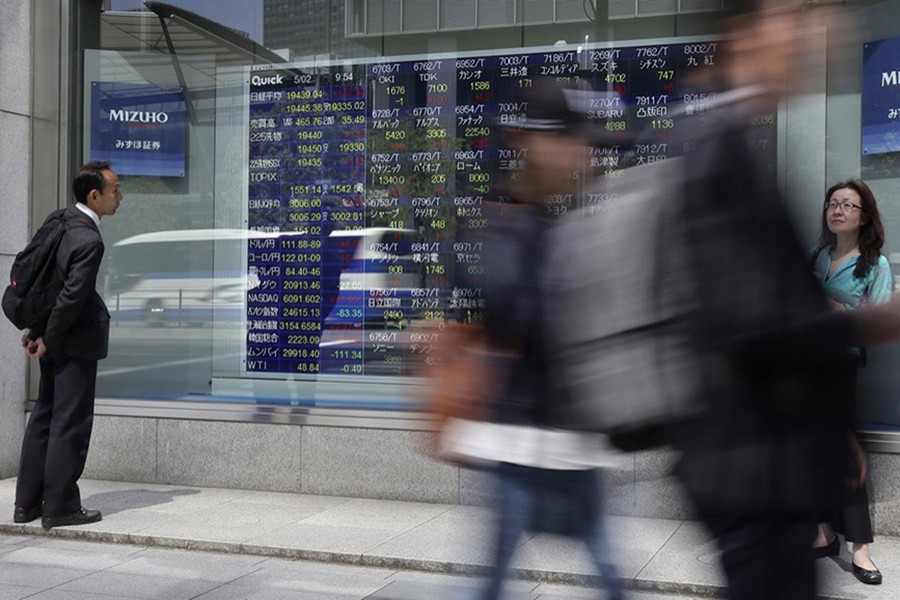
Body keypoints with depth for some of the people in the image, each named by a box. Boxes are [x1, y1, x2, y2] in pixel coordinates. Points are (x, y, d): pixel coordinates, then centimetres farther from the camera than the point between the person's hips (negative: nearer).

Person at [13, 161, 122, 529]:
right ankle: (60, 506, 6)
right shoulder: (89, 240, -20)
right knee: (70, 422, -1)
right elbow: (72, 295, -22)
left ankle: (27, 502, 22)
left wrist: (36, 328, 14)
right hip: (76, 340, -9)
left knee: (44, 417, 15)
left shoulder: (64, 222, 8)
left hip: (56, 340, 9)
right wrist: (47, 339, -11)